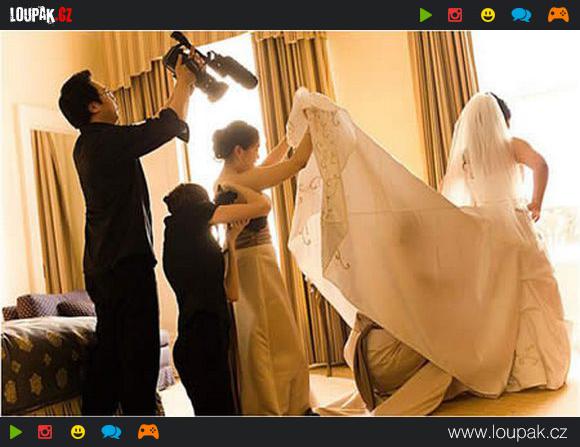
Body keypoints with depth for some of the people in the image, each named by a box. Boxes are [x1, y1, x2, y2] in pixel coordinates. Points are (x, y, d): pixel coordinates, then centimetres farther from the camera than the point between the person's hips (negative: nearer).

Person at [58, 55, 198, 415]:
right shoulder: (109, 140, -14)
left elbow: (155, 127, 22)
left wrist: (185, 90, 23)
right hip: (128, 263, -10)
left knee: (109, 352, 14)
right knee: (140, 357, -4)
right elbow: (168, 124, -7)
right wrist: (183, 82, 9)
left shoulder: (88, 145, 15)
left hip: (101, 267, 10)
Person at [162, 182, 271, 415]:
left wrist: (230, 242, 20)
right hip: (202, 342, -9)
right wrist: (234, 186, 17)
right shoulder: (190, 214, 3)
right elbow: (263, 205, -2)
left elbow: (232, 293, 19)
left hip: (208, 342, 9)